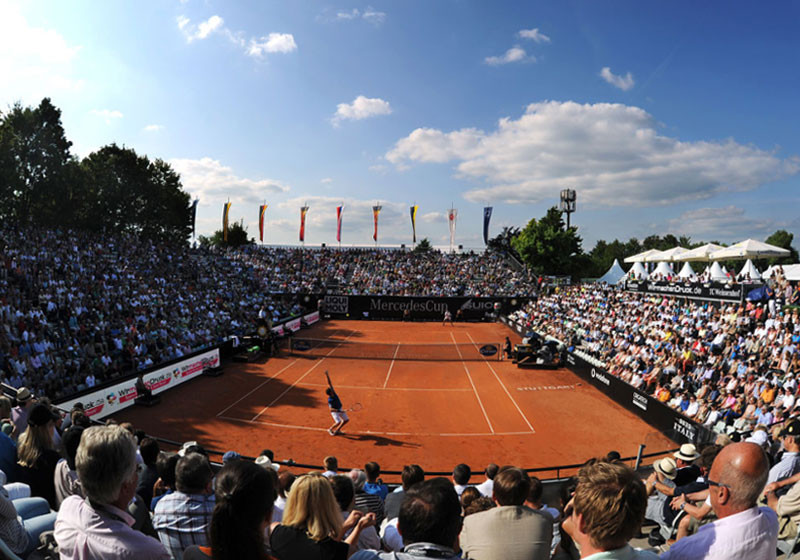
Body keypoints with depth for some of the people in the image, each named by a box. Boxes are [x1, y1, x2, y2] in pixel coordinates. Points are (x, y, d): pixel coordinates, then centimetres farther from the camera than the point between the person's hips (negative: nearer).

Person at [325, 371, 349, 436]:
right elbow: (331, 409, -24)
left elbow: (329, 383, -17)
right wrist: (339, 411, -31)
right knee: (338, 422, -20)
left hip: (340, 409, 7)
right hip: (334, 411, -7)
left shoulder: (333, 392, -15)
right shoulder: (330, 400, -27)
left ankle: (337, 430, 22)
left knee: (346, 420, 7)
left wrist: (327, 374, -24)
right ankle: (330, 429, 8)